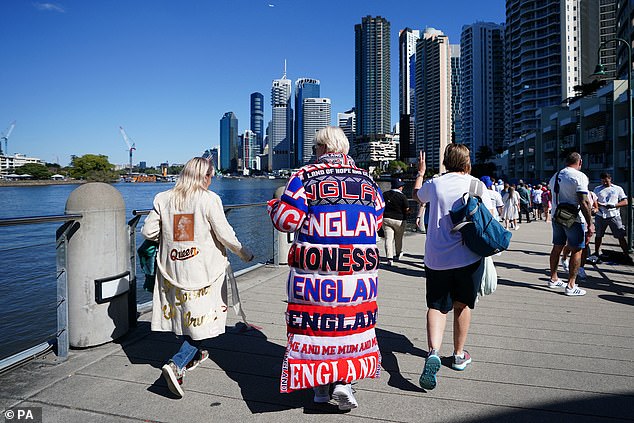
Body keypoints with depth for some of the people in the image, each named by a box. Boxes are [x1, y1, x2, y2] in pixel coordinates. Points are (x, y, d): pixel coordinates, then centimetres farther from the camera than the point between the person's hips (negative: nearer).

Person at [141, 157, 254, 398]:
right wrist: (244, 254, 4)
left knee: (185, 312, 22)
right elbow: (225, 234, -11)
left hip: (172, 267, 6)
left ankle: (193, 355, 41)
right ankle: (176, 365, -10)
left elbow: (148, 231, 2)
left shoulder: (163, 199, 2)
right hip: (203, 269, -5)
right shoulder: (209, 199, -11)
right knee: (201, 319, 4)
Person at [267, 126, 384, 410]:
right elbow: (377, 222, 16)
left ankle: (320, 386, 21)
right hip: (360, 269, 3)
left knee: (315, 321, 10)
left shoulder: (306, 176, -3)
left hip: (316, 267, -3)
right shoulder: (367, 179, 10)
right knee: (353, 321, 15)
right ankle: (345, 380, 9)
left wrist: (273, 206, 14)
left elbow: (287, 220, -7)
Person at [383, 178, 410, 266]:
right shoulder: (402, 196, -10)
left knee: (388, 239, -1)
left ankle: (389, 259, -11)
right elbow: (407, 209, -8)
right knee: (398, 239, 18)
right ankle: (398, 254, 37)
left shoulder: (385, 194, 3)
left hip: (386, 219, 2)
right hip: (399, 220, -2)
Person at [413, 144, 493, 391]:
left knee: (436, 306, 5)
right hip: (468, 256, 0)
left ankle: (433, 352, -17)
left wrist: (420, 172, 40)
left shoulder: (434, 184, 1)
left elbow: (417, 195, 23)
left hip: (436, 257, 1)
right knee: (462, 305, 16)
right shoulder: (475, 184, -4)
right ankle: (459, 355, 29)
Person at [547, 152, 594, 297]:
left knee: (557, 247, 15)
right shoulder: (579, 176, -13)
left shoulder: (555, 176, 10)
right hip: (574, 219, -7)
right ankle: (571, 286, 0)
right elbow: (584, 202, -19)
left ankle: (553, 279, 26)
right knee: (576, 250, 0)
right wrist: (590, 223, -17)